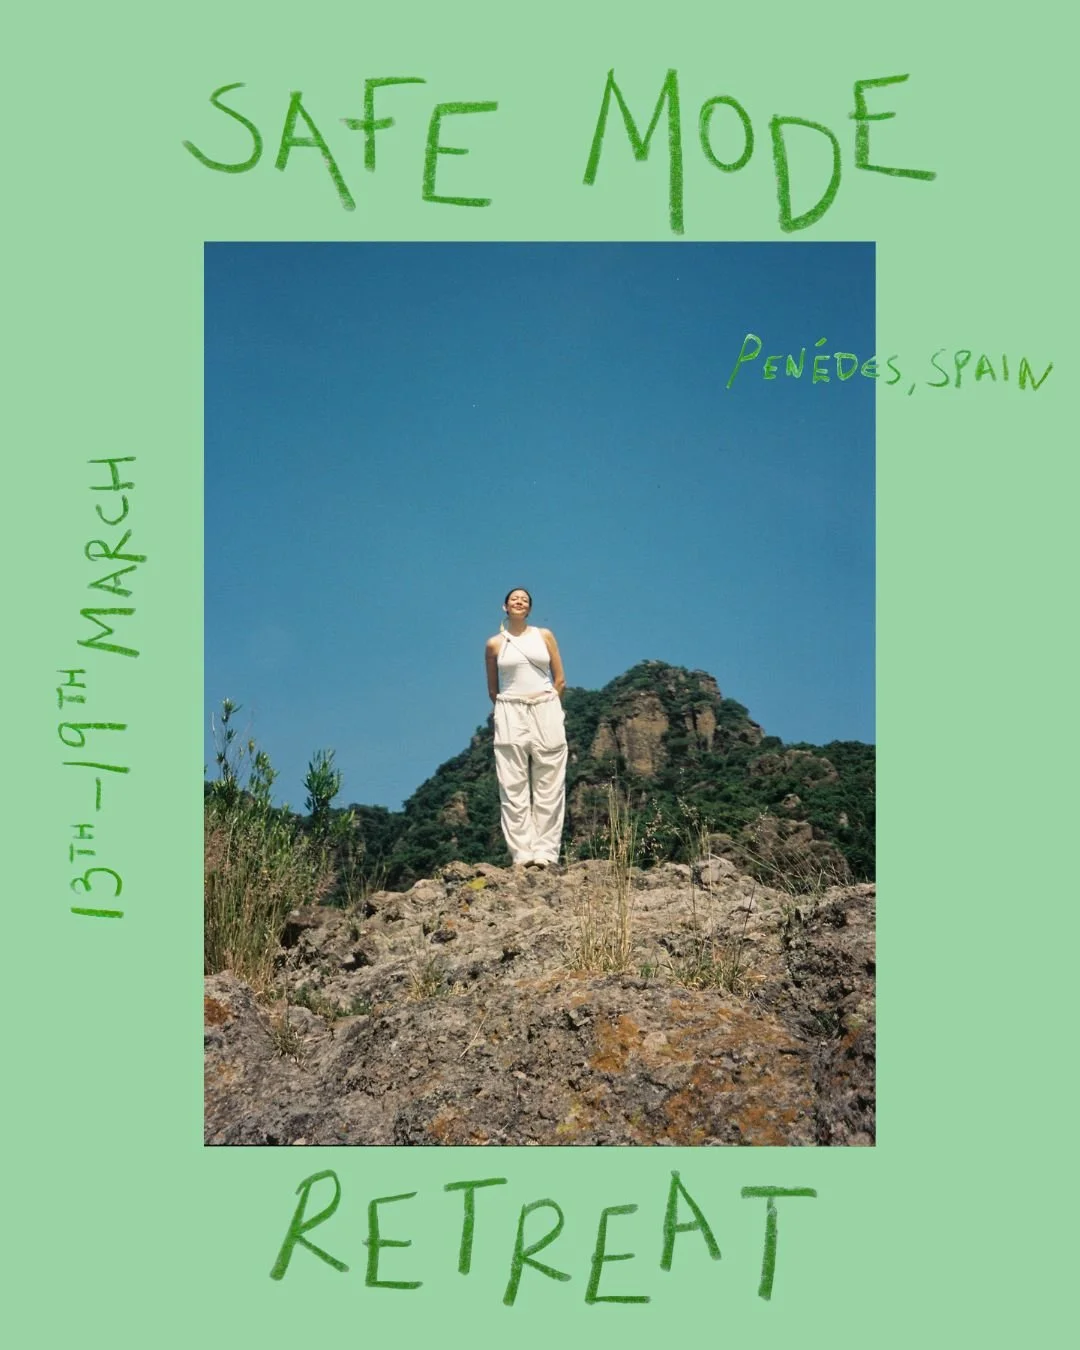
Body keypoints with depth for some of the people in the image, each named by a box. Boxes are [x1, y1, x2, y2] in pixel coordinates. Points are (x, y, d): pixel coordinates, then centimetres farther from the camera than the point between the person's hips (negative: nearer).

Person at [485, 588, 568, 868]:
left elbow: (560, 680, 11)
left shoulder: (545, 636, 10)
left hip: (546, 713, 1)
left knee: (548, 786, -2)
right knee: (514, 788, -5)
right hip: (510, 716, -1)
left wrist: (547, 708, 9)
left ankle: (545, 853, -1)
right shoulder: (494, 644, 7)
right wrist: (508, 712, 10)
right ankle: (522, 854, -6)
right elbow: (492, 690, 13)